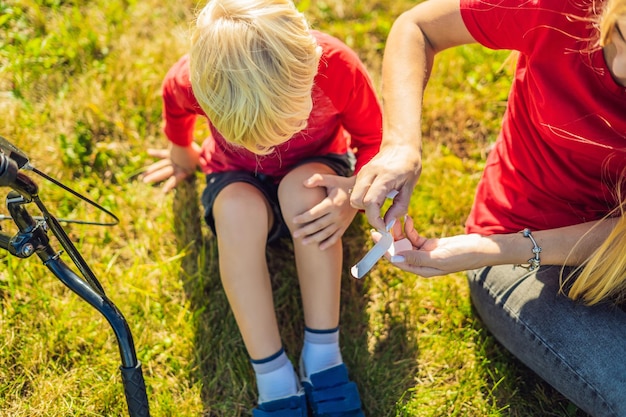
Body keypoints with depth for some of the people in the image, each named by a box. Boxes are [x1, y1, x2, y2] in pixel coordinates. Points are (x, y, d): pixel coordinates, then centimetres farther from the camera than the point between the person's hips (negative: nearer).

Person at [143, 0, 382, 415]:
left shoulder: (337, 65, -33)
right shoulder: (197, 78, -30)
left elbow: (374, 139, -15)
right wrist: (182, 150, 16)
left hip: (316, 168, 0)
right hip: (239, 178, 1)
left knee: (302, 188, -37)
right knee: (238, 209, -36)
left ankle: (323, 357, -25)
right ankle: (275, 381, -28)